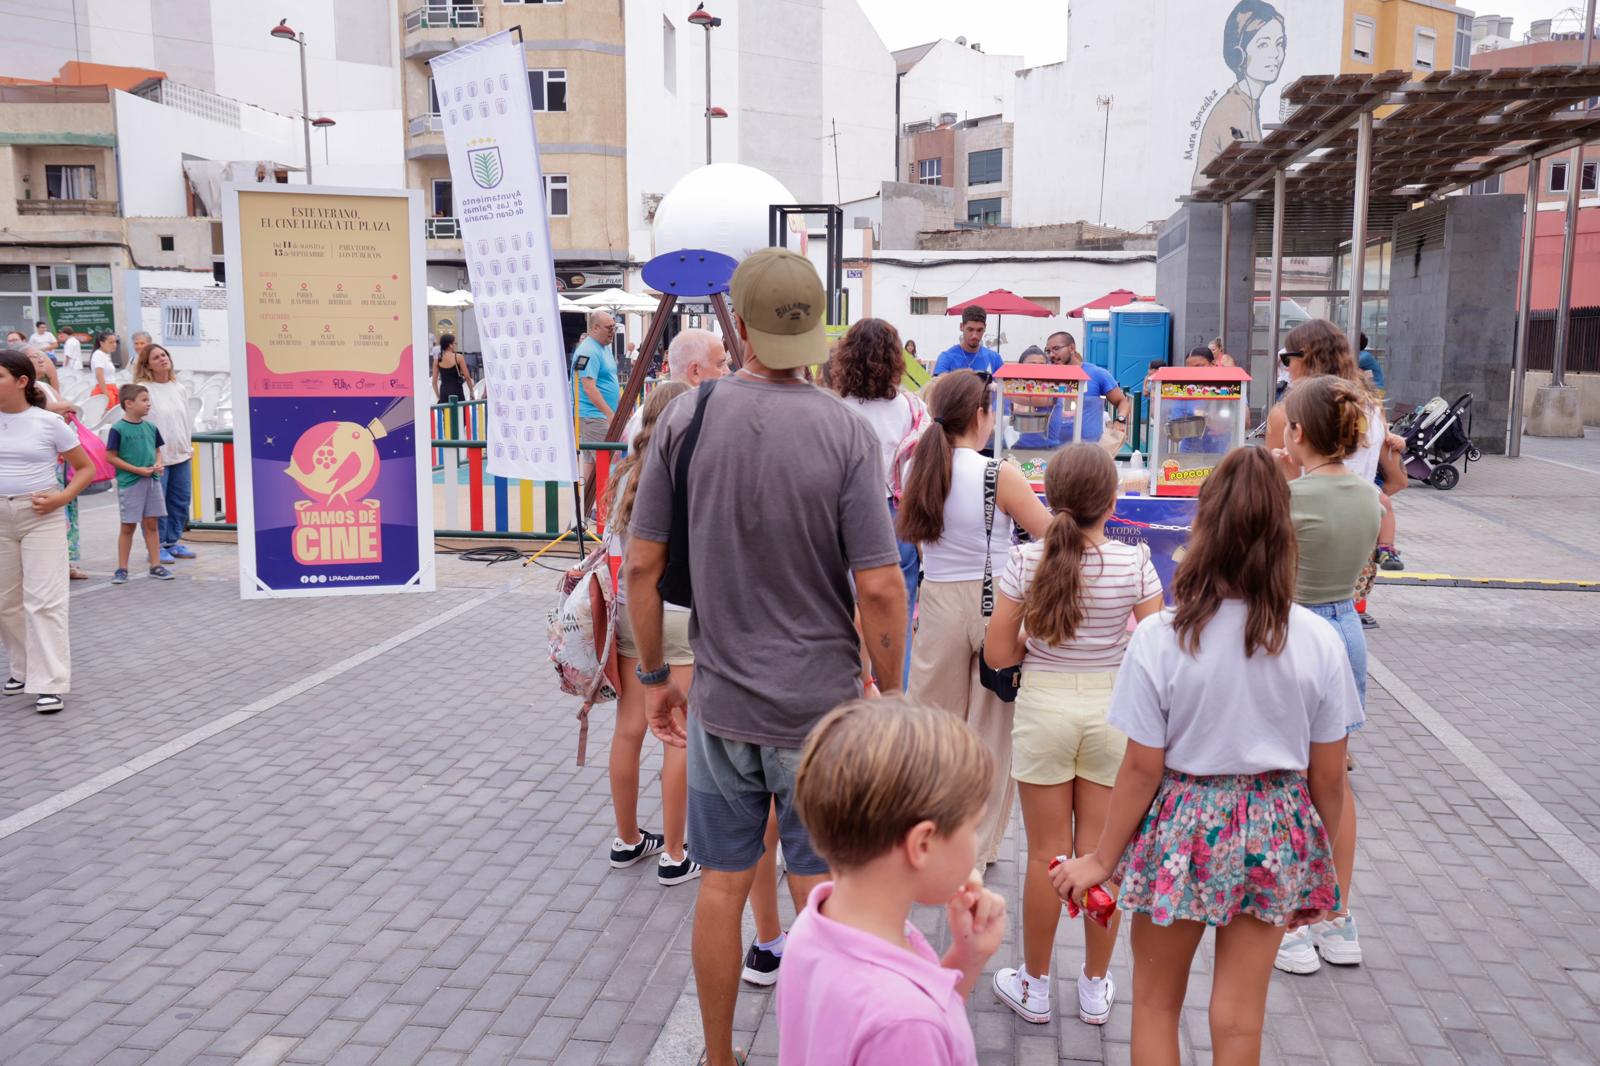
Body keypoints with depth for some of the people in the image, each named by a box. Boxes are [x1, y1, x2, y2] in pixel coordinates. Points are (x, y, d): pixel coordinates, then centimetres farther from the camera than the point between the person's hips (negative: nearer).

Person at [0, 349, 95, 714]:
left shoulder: (48, 423, -5)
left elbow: (86, 468, 2)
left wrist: (62, 497, -11)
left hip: (41, 517, -4)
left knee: (43, 600, -7)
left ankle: (49, 684, -7)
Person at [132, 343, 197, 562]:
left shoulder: (179, 388, 11)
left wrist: (189, 445, 14)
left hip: (180, 455, 7)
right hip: (156, 457, -7)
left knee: (181, 501, 11)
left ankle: (172, 542, 23)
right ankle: (157, 546, 5)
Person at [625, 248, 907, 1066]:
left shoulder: (686, 415, -6)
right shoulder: (845, 430, -13)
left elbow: (642, 563, -3)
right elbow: (878, 586, -15)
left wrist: (653, 674, 9)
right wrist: (891, 694, -1)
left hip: (721, 699, 2)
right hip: (822, 701, -2)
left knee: (722, 885, 16)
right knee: (820, 897, 13)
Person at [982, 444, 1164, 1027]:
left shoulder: (1026, 561, -11)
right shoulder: (1135, 563, -10)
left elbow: (997, 653, -8)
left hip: (1043, 708, -1)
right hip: (1110, 709, 1)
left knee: (1046, 854, 10)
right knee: (1099, 853, 12)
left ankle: (1034, 986, 23)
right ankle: (1095, 988, 26)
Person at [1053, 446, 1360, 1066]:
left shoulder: (1160, 636, -18)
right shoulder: (1319, 641, -10)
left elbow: (1143, 768, -13)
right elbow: (1328, 775, -3)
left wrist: (1103, 859, 0)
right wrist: (1318, 860, 14)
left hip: (1182, 828, -2)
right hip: (1274, 832, 2)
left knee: (1155, 1002, 19)